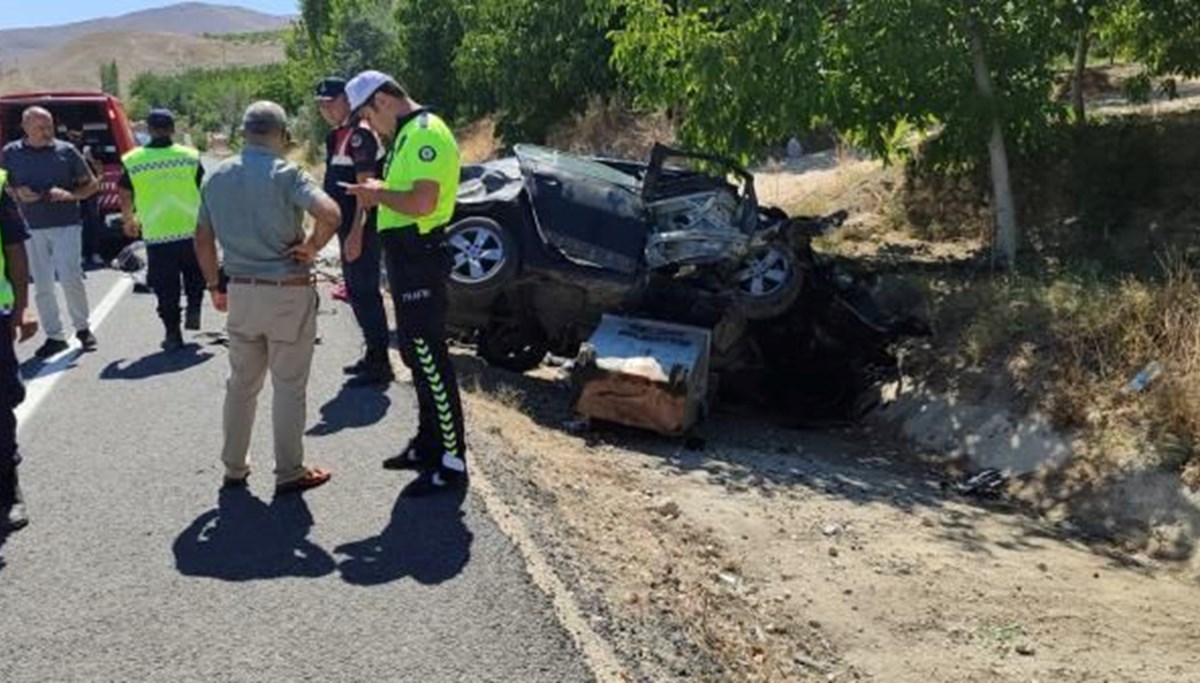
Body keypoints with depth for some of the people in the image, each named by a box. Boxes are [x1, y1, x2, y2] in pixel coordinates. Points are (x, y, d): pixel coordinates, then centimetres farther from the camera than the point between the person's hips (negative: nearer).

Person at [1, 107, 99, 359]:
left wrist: (70, 195, -11)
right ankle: (54, 336, 14)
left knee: (70, 278, -8)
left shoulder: (66, 151, 1)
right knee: (42, 284, 5)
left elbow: (92, 184, 7)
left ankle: (82, 327, 12)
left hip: (66, 224, -2)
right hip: (32, 227, 2)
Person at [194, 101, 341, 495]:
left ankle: (234, 467, 27)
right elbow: (331, 214, -29)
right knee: (289, 388, 5)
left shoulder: (216, 178, 6)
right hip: (288, 293, -5)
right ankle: (289, 473, 13)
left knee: (241, 384, 17)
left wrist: (215, 286, 20)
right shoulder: (285, 174, -13)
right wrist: (312, 246, -12)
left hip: (241, 292, 5)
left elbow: (202, 239, 11)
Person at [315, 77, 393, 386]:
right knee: (356, 291, 16)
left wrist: (356, 232, -24)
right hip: (347, 227, 10)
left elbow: (365, 187, -20)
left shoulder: (359, 135, -14)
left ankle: (380, 363, -2)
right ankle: (373, 355, 26)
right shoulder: (336, 137, 17)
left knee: (365, 292, -8)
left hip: (361, 230, -10)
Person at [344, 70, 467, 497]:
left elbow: (422, 202, -26)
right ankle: (428, 444, 29)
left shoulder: (426, 133, -15)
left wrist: (379, 193, -11)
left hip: (420, 257, -11)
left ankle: (452, 463, -1)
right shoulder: (408, 134, 17)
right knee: (417, 357, 17)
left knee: (431, 361, -7)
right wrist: (377, 194, 8)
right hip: (406, 255, 11)